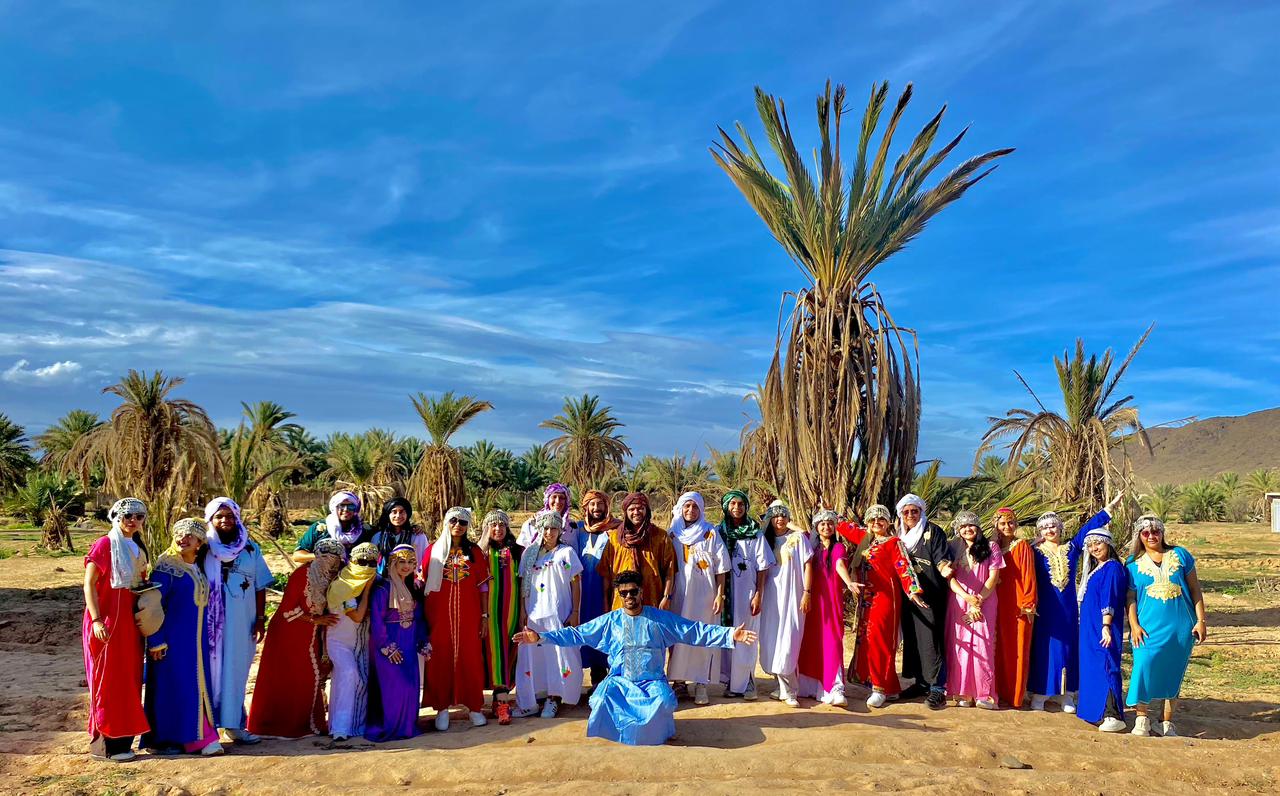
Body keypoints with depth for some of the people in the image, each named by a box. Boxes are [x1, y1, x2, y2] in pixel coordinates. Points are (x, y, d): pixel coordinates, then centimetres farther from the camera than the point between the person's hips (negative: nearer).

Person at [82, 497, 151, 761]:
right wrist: (96, 620, -20)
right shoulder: (104, 545, -7)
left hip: (131, 622, 7)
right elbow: (89, 584, -12)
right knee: (108, 679, -2)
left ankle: (123, 737, 17)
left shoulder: (138, 549, 14)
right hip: (107, 622, -7)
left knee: (129, 680, 9)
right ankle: (105, 742, 5)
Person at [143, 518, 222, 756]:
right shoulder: (166, 567, -10)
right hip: (173, 640, -7)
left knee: (197, 685, 7)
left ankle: (199, 736, 12)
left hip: (197, 640, 7)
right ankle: (161, 740, 11)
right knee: (170, 686, 0)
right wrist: (156, 641, -15)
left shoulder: (199, 569, 11)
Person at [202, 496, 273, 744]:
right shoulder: (204, 549, 0)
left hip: (242, 622, 3)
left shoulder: (250, 549, 8)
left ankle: (233, 723, 15)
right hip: (211, 622, -2)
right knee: (212, 669, 0)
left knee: (236, 671, 8)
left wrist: (260, 618, 2)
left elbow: (260, 586, 8)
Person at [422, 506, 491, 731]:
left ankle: (474, 706, 12)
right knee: (440, 659, 1)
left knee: (470, 658, 2)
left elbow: (483, 585, 7)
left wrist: (485, 615, 2)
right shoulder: (433, 550, 4)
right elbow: (423, 583, 3)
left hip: (468, 614, 1)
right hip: (440, 614, 0)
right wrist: (423, 616, -3)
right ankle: (442, 707, 10)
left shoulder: (475, 551, 7)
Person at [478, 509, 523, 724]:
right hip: (489, 607, -2)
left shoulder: (516, 551, 9)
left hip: (510, 607, 2)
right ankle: (502, 698, -14)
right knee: (493, 647, -10)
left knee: (507, 648, 3)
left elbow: (522, 581, 10)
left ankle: (500, 694, 12)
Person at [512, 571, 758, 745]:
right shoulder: (609, 621, 7)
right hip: (620, 682, 1)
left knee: (663, 703, -32)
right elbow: (576, 634, 6)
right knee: (603, 701, -30)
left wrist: (730, 635, -11)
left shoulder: (660, 619, 3)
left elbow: (697, 631, 0)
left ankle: (654, 732, 2)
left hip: (652, 682, -1)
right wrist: (541, 637, -3)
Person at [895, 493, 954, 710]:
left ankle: (937, 687, -6)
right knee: (911, 639, 8)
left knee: (930, 639, -10)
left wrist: (944, 568, -33)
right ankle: (921, 682, 18)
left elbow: (941, 557, -13)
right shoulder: (901, 536, 15)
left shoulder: (933, 532, -3)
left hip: (930, 595, -6)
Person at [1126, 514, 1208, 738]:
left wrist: (1200, 621, 3)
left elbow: (1195, 590, 8)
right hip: (1149, 627, -1)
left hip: (1181, 627, 1)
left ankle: (1167, 723, 18)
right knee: (1144, 665, -18)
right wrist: (1134, 625, -7)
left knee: (1173, 674, 7)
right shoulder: (1133, 564, 5)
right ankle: (1142, 718, -9)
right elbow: (1130, 598, 4)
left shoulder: (1180, 555, 7)